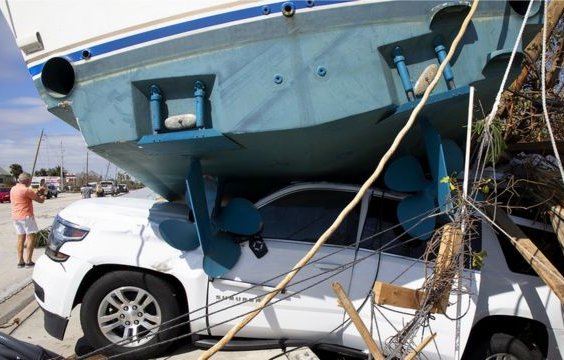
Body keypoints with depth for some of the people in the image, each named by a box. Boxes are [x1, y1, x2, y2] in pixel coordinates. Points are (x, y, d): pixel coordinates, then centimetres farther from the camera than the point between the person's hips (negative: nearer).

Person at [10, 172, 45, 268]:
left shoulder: (13, 189, 11)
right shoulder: (27, 190, -15)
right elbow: (40, 200, -10)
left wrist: (36, 194, 18)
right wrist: (43, 195, 10)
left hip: (15, 216, 8)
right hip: (26, 216, -8)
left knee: (20, 238, 12)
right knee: (31, 237, -3)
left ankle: (20, 261, 12)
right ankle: (28, 261, -6)